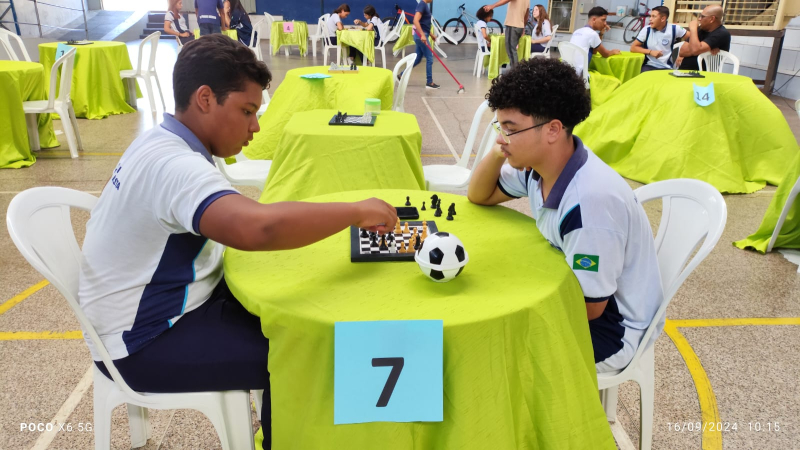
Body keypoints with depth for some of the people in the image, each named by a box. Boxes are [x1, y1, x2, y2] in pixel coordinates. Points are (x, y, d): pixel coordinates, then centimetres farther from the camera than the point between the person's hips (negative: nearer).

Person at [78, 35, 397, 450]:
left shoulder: (163, 143, 3)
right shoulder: (174, 165, -30)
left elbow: (237, 220, 11)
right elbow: (257, 228, -47)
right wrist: (356, 211, -35)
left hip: (160, 306, 9)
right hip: (143, 344, -9)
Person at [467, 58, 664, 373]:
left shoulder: (591, 201, -35)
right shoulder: (539, 162, -9)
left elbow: (590, 306, -25)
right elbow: (479, 196, 7)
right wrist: (499, 151, -13)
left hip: (611, 327, -8)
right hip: (575, 289, 8)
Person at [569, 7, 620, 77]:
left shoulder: (577, 31, 18)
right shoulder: (592, 33, -7)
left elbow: (593, 51, 29)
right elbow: (605, 54, 6)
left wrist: (601, 33, 22)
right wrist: (613, 51, 27)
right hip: (578, 73, -9)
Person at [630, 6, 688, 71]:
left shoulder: (674, 29, -3)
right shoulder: (647, 30, -2)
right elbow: (633, 48, -1)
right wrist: (650, 52, -13)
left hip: (666, 68, 1)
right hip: (649, 66, 0)